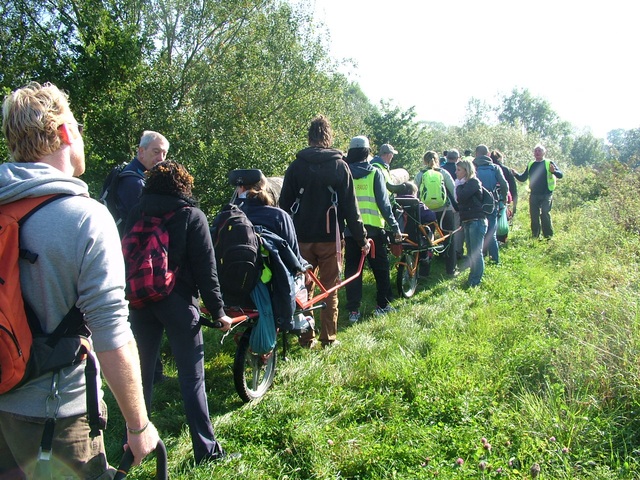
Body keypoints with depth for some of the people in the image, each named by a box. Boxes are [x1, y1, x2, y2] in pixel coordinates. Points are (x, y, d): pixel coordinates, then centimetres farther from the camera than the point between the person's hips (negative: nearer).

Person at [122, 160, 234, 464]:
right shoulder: (192, 215, -7)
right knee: (191, 376, 3)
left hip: (140, 301, 5)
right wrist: (217, 310, -3)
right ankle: (205, 450, 10)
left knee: (142, 371, 18)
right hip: (177, 303, -4)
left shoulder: (137, 213, 5)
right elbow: (205, 268, -9)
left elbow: (127, 257, 10)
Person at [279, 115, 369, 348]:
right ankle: (328, 338, 13)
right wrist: (362, 238, 4)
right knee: (330, 290, 8)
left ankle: (306, 338, 17)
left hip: (302, 237, 2)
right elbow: (350, 207, -3)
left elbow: (285, 205, 5)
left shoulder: (296, 166, 2)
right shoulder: (339, 165, -3)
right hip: (330, 237, -1)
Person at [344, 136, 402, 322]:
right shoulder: (374, 173, -3)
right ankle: (383, 305, 20)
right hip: (373, 228, -2)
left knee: (352, 270, 8)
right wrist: (395, 226, -2)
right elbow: (383, 203, -6)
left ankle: (353, 310, 8)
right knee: (380, 268, 13)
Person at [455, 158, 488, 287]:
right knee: (471, 252, 14)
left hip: (477, 221, -9)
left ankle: (476, 281, -1)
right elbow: (460, 201, 15)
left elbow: (461, 197, -21)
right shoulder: (464, 184, 18)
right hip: (467, 222, 9)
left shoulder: (474, 182, -9)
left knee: (476, 252, -5)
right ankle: (472, 278, 23)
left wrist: (459, 185, -5)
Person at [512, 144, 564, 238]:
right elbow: (523, 178, 17)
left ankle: (548, 235, -1)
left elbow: (560, 175, -9)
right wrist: (516, 174, -3)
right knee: (534, 216, 6)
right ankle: (535, 235, 15)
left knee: (545, 215, -10)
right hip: (534, 195, 4)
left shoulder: (549, 163, 0)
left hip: (546, 195, -4)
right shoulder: (530, 164, 13)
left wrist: (554, 171, -31)